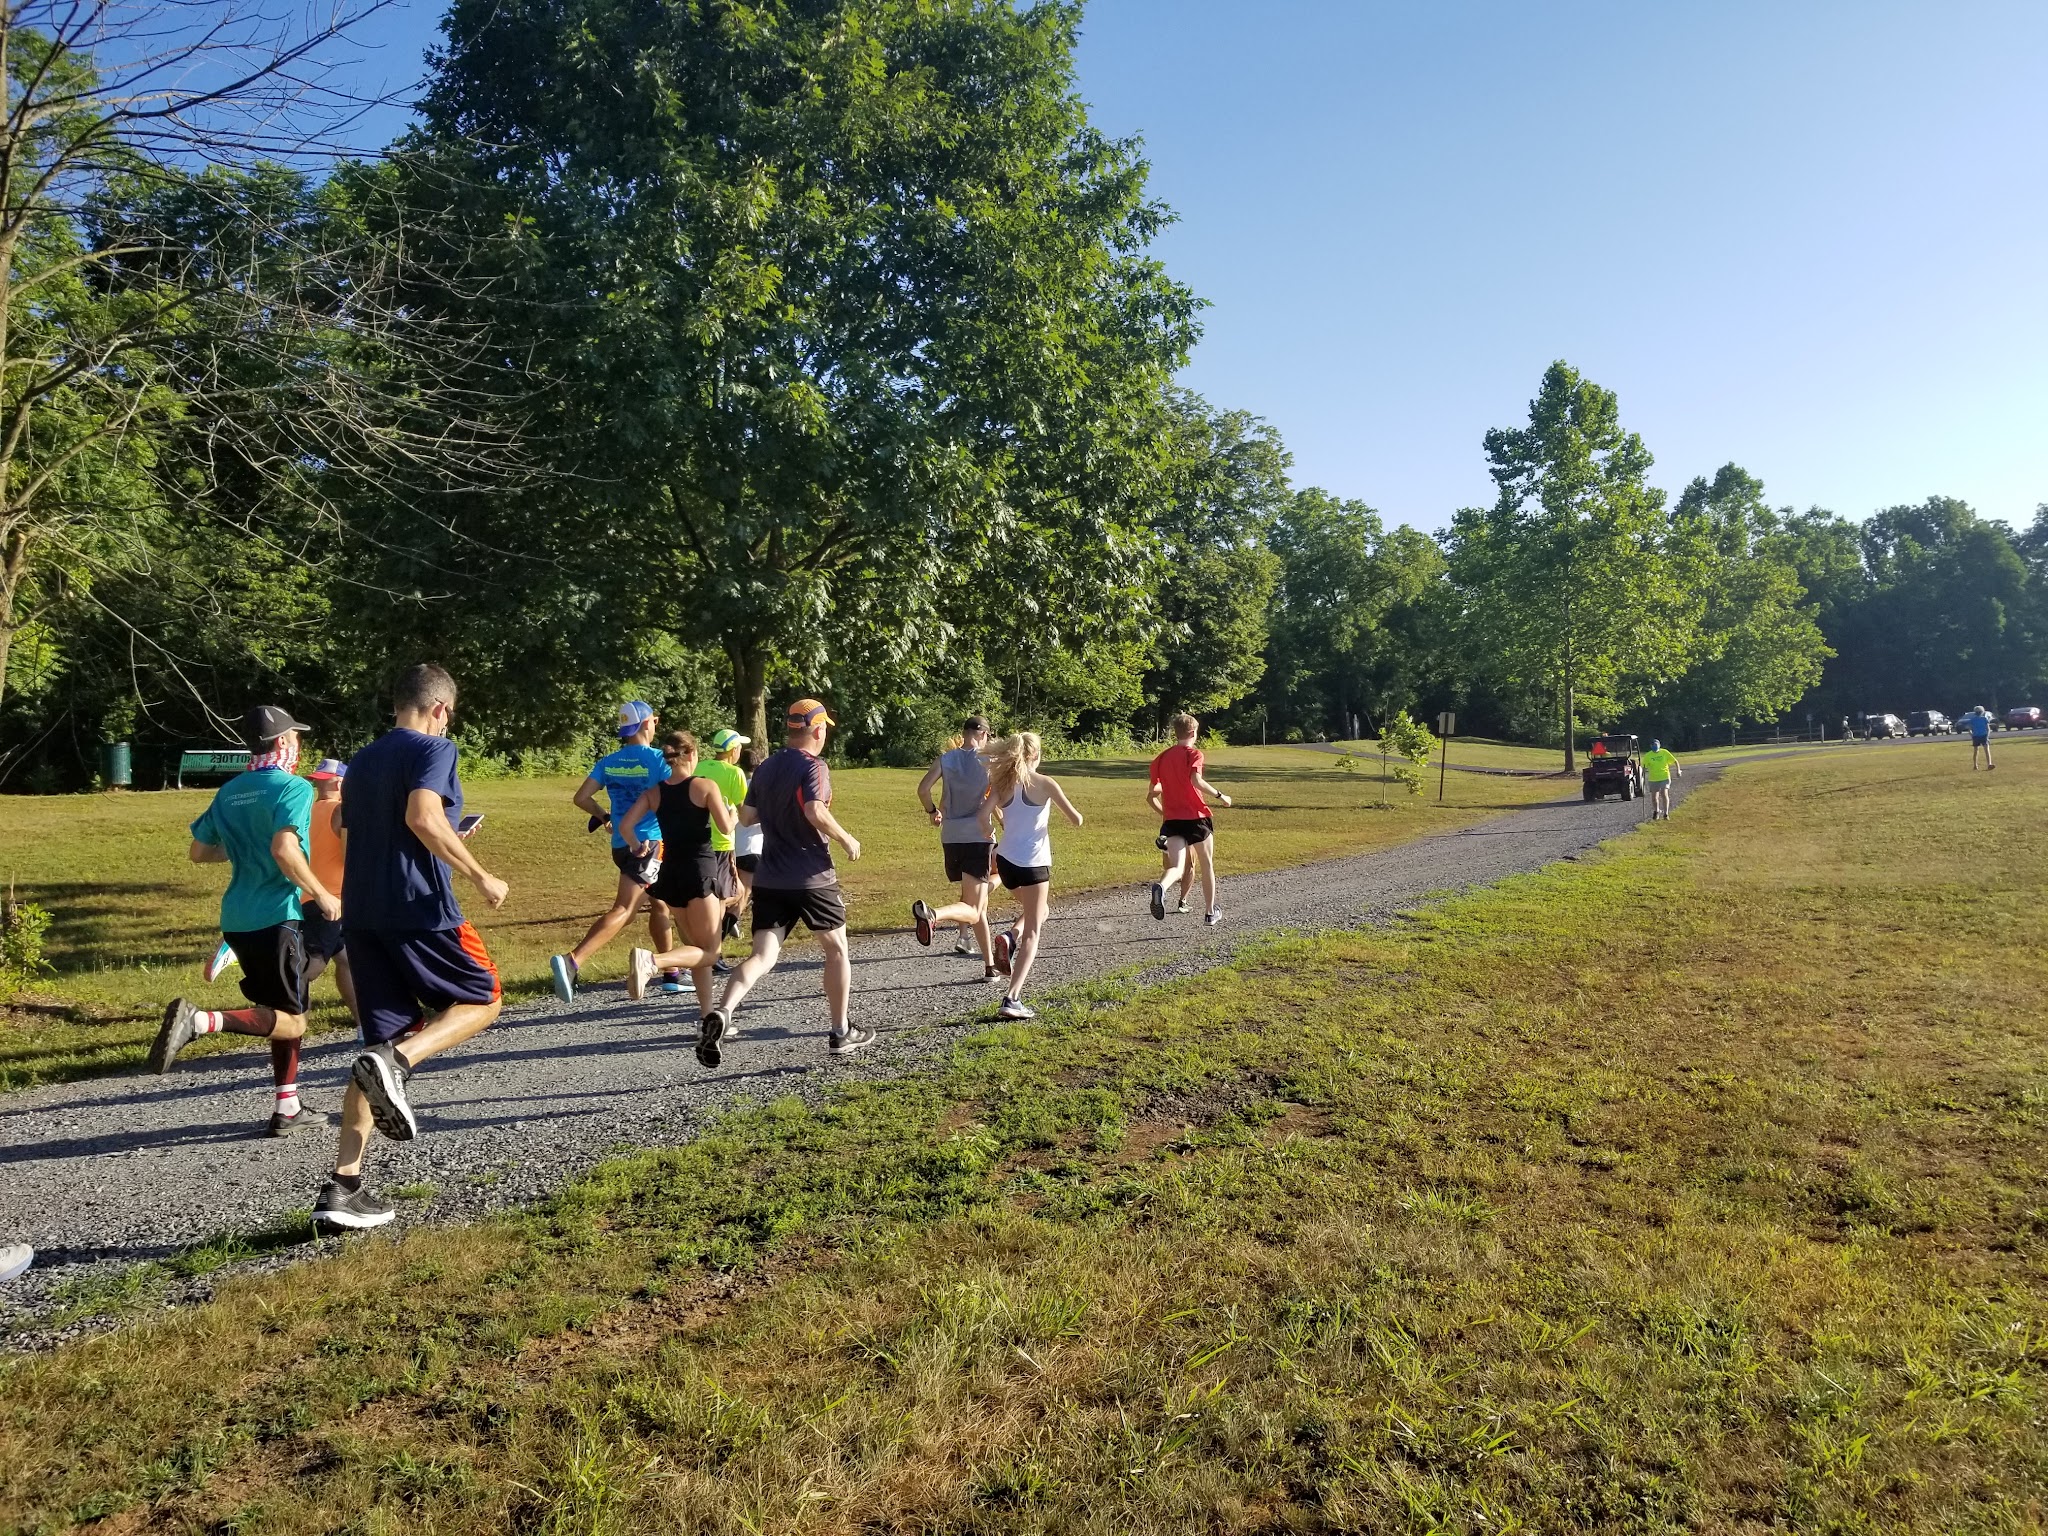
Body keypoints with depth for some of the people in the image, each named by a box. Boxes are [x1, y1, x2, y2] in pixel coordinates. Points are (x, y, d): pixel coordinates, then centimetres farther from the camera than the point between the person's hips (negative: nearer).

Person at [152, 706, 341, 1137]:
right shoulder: (294, 787, -10)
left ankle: (287, 1109, 20)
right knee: (290, 1022, -4)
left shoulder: (229, 791, 13)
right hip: (276, 916, -8)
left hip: (237, 918, 8)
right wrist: (322, 895, -15)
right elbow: (284, 849, -25)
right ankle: (200, 1021, -25)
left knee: (283, 1010, 18)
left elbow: (198, 852, 18)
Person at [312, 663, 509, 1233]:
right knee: (483, 1000, 13)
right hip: (419, 909, -7)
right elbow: (422, 816, -23)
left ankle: (342, 1187, 3)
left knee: (385, 1043, 11)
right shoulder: (433, 749, -6)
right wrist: (479, 875, -17)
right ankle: (394, 1063, -14)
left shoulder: (361, 761, 19)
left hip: (362, 913, 7)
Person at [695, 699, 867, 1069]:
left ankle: (721, 1013, -26)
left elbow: (746, 817, 14)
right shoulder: (812, 765, -10)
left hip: (769, 879, 5)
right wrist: (847, 840, -12)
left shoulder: (765, 769, 12)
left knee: (762, 955, -1)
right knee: (836, 949, 14)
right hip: (811, 876, -5)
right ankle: (842, 1032, 21)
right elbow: (815, 811, -25)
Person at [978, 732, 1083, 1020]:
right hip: (1033, 864, -5)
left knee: (1035, 911, 31)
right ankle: (1012, 999, -9)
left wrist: (989, 833, 7)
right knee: (1032, 932, 2)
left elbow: (984, 815, -12)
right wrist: (1073, 814, 19)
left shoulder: (1002, 783, 3)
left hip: (1005, 860, 5)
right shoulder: (1044, 783, -6)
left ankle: (1010, 939, 1)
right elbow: (1076, 819, -4)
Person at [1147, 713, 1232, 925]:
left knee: (1176, 867, -7)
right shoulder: (1194, 753, -4)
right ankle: (1210, 913, 25)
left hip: (1172, 820, 3)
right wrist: (1220, 795, -12)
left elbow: (1151, 796, 11)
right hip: (1196, 818, -3)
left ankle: (1160, 887, -41)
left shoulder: (1161, 758, 11)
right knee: (1207, 866, 16)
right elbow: (1196, 780, -23)